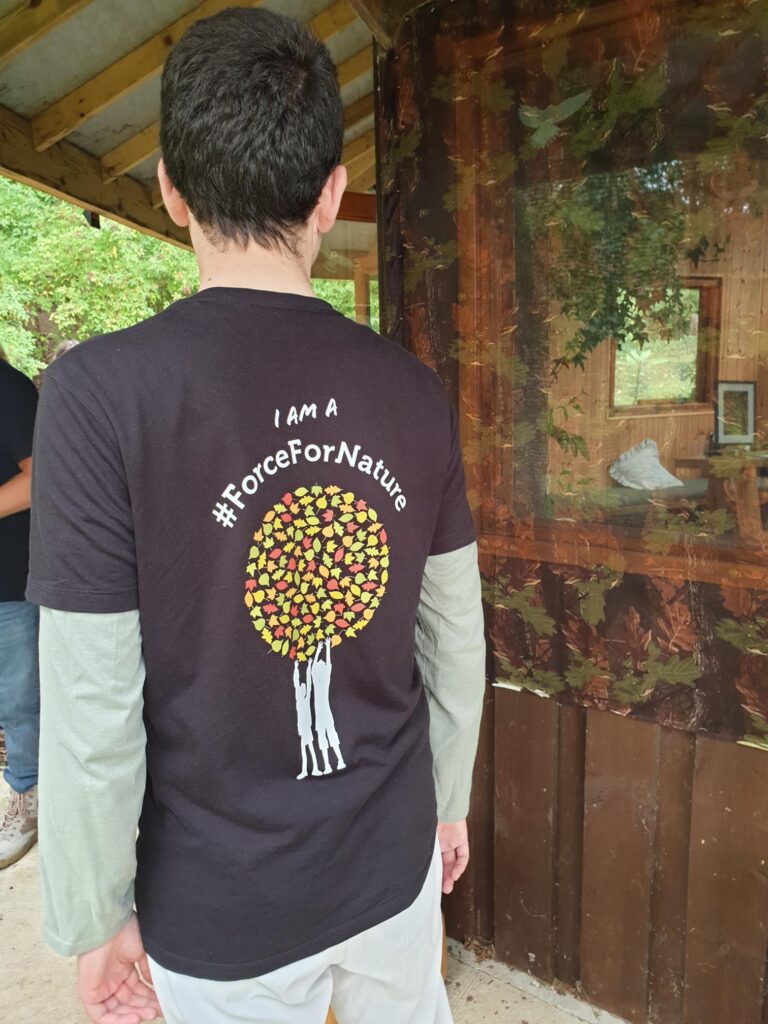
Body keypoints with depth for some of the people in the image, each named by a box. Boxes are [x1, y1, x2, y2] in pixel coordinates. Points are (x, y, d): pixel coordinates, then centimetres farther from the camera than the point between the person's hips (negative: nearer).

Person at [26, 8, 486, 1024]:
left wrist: (96, 921, -1)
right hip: (394, 862, 3)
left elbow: (94, 714, -18)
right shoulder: (415, 391, -10)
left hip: (223, 911, -2)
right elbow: (457, 637, -2)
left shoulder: (102, 389, -20)